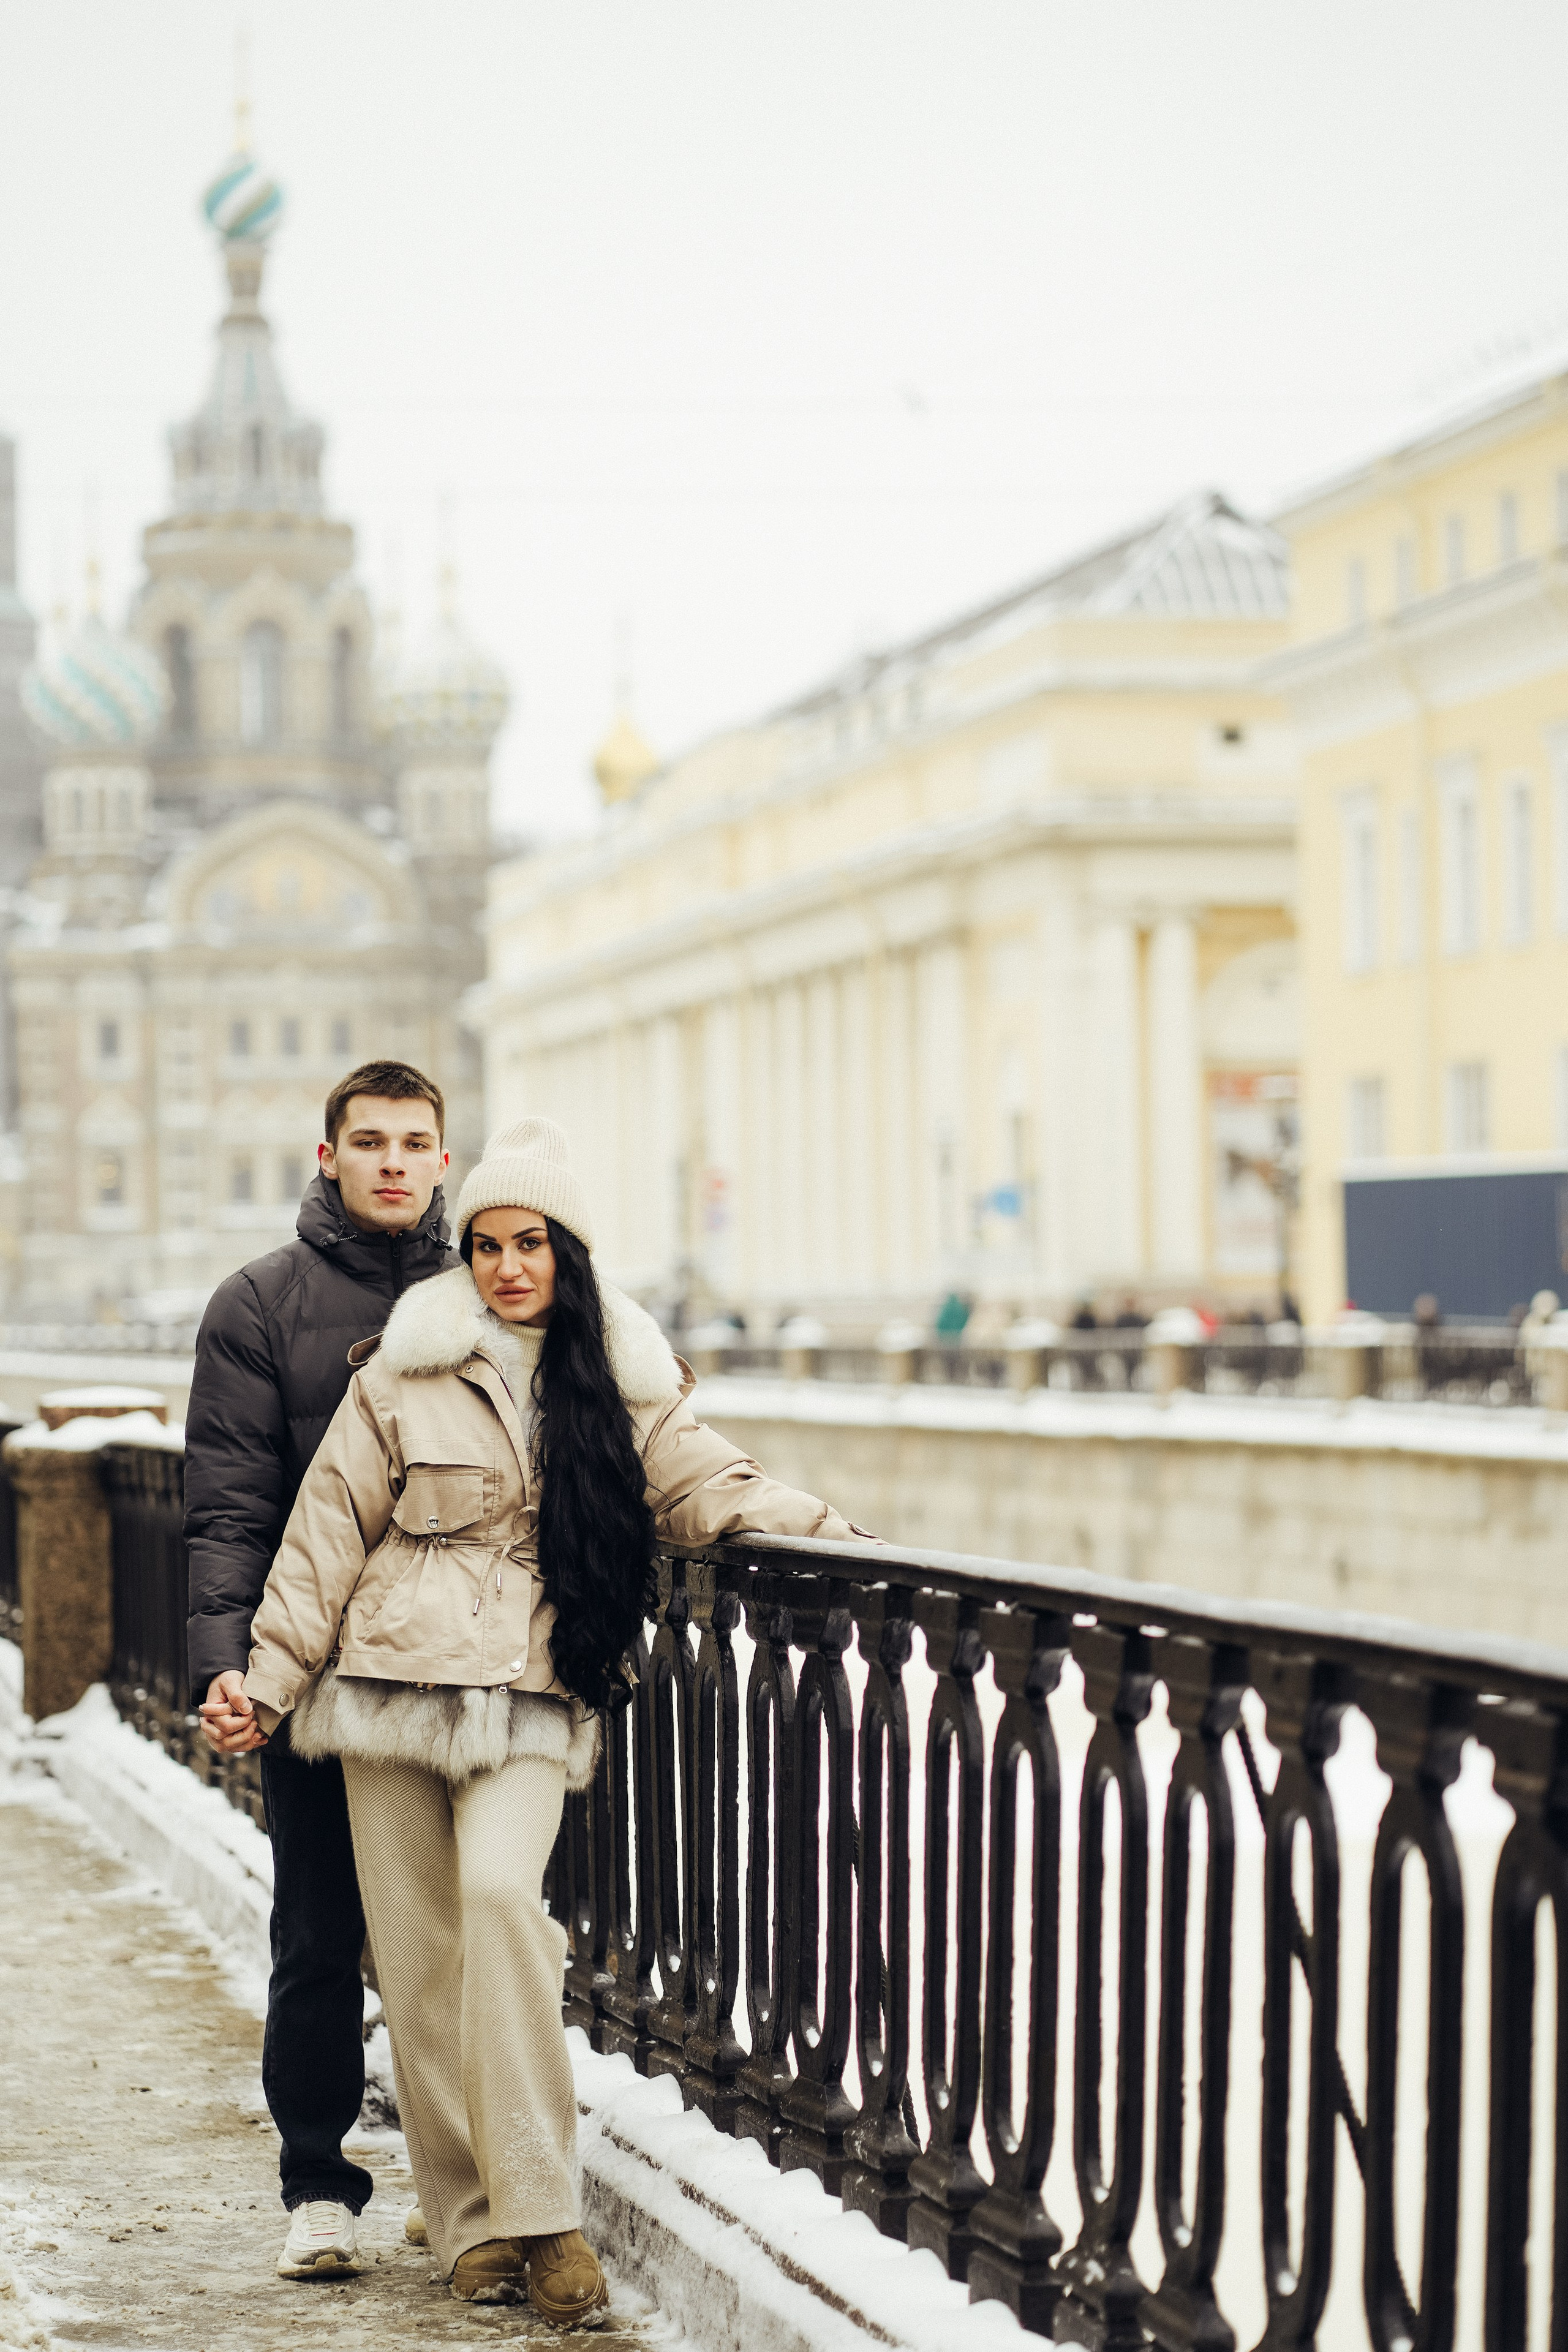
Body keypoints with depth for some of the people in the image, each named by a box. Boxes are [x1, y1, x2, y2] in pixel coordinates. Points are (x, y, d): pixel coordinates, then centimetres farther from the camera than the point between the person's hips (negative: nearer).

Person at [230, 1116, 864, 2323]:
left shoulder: (623, 1384, 8)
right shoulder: (406, 1370, 3)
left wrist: (816, 1523, -10)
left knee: (501, 1891, -24)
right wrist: (272, 1671, 5)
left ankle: (538, 2210, -22)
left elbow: (703, 1483, 7)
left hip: (533, 1696, -1)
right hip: (395, 1682, 1)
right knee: (419, 1953, -1)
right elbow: (331, 1525, 6)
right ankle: (472, 2224, 9)